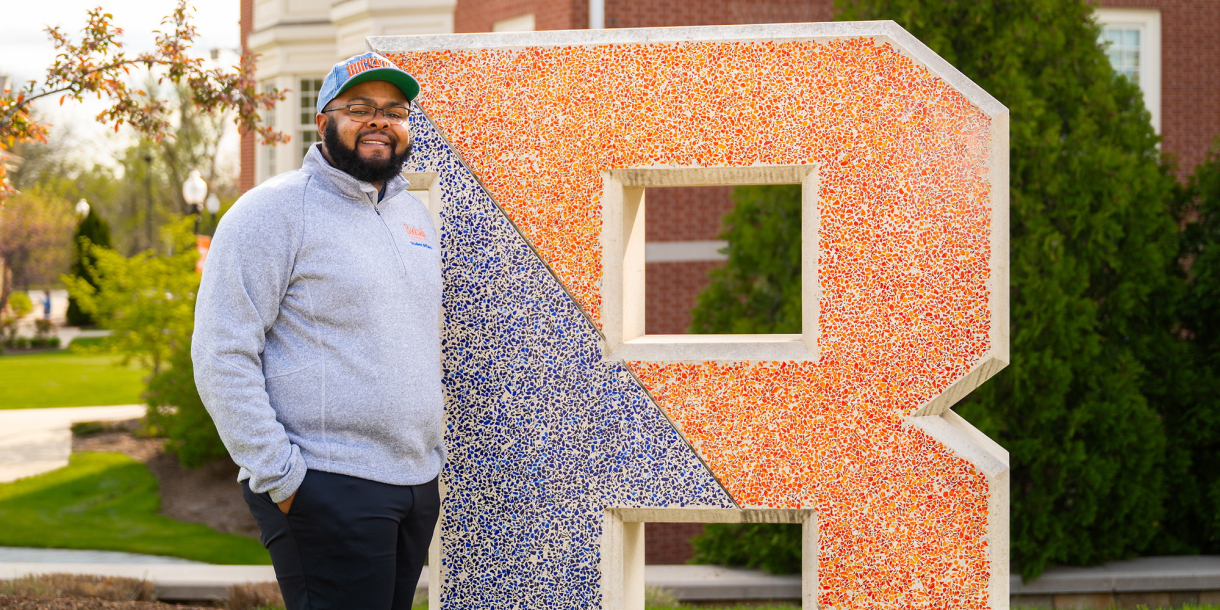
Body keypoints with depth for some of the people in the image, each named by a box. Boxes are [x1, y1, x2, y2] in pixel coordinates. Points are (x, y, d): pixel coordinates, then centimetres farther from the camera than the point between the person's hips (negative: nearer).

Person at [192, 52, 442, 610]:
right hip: (327, 488, -7)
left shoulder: (413, 214, 17)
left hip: (418, 482, 8)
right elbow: (222, 355, -13)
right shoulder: (274, 211, -7)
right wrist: (278, 475, -17)